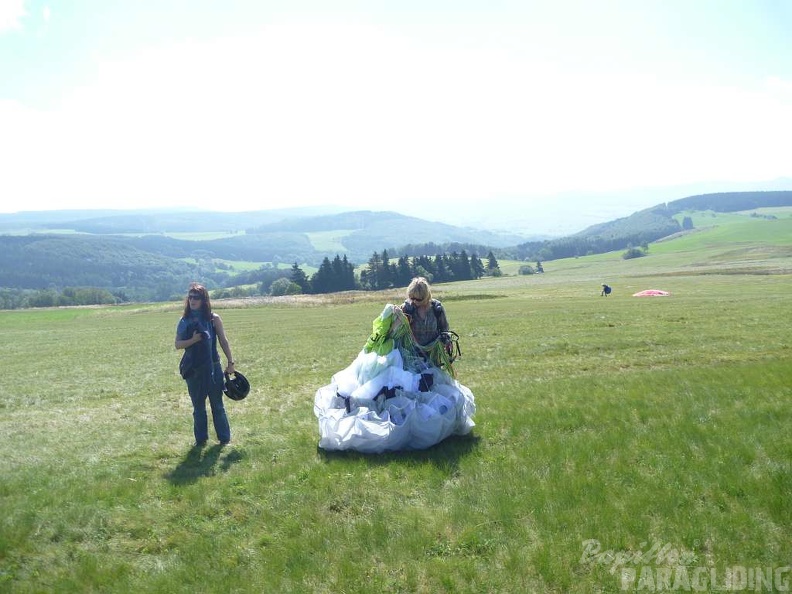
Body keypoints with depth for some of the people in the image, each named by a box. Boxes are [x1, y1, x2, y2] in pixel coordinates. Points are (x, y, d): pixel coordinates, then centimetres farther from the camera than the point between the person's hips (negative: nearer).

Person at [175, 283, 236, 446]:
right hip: (193, 369, 2)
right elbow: (178, 344, -1)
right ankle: (200, 439, 23)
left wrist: (230, 362, -1)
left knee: (217, 404, 7)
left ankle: (224, 438, 17)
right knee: (198, 406, 12)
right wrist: (193, 340, -19)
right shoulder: (185, 320, 1)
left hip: (212, 367, -2)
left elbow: (223, 341, 0)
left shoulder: (213, 318, -4)